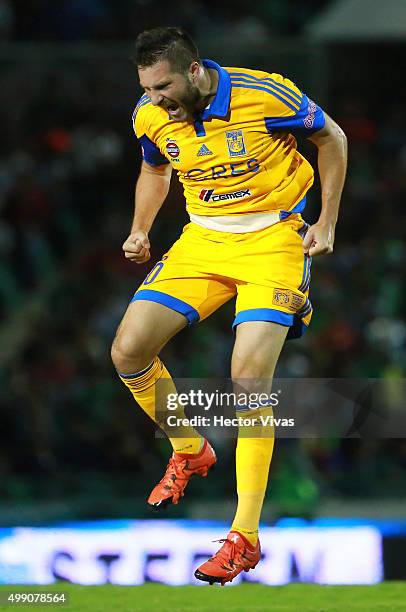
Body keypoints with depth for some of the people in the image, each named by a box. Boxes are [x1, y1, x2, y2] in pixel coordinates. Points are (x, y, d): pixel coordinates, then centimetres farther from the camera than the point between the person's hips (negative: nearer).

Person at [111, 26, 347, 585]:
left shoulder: (265, 95, -20)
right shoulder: (151, 116, -5)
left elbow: (331, 137, -1)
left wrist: (326, 224, -3)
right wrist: (140, 230, 5)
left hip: (272, 240, -5)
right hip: (202, 241, 5)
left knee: (249, 376, -21)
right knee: (128, 351, -9)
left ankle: (245, 538, -16)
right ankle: (189, 451, 20)